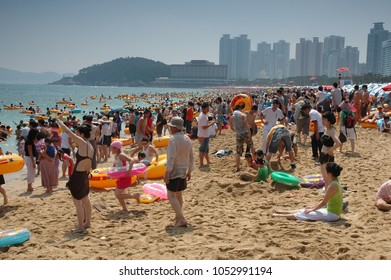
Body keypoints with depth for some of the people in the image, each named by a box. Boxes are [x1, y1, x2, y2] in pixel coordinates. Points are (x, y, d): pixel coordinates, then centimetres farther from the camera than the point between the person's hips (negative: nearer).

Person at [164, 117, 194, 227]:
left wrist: (167, 172, -20)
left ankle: (182, 220, -11)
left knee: (171, 196, -5)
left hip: (174, 172, -8)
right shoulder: (187, 139, 8)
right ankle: (178, 216, 32)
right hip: (183, 172, 8)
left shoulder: (173, 139, -17)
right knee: (179, 195, 20)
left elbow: (171, 157, -24)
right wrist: (190, 171, 21)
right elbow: (191, 157, 14)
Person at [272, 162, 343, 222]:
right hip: (331, 210, 9)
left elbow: (323, 203, -18)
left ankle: (281, 215, 5)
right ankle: (283, 212, 23)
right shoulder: (335, 183, 7)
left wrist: (311, 209, -5)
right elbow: (325, 201, 15)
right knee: (305, 210, 13)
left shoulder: (333, 185, -24)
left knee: (304, 214, -4)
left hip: (332, 214, -9)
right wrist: (312, 207, 15)